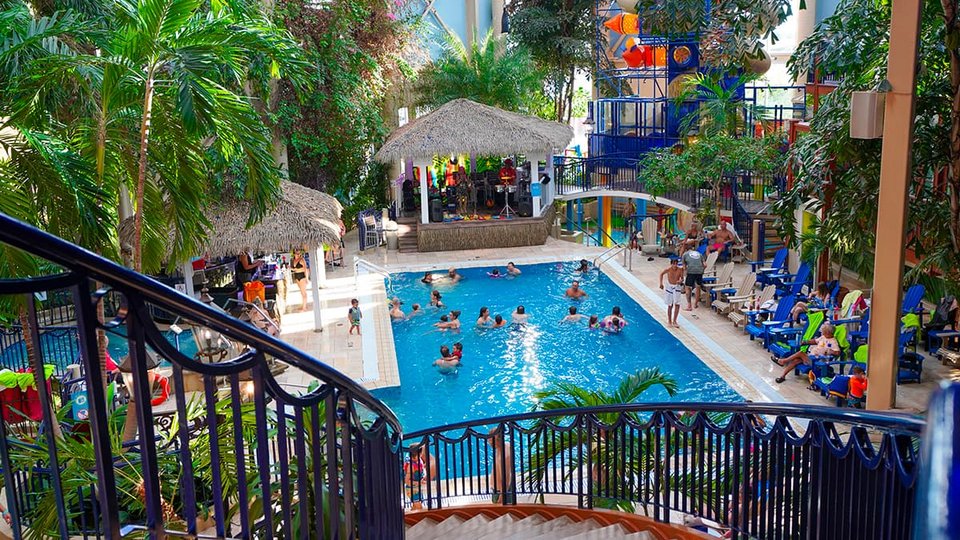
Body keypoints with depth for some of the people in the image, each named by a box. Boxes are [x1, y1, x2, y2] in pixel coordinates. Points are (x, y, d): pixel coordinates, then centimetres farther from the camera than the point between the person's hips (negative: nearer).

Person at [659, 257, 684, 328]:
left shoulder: (680, 270, -14)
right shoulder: (668, 269, -17)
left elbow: (682, 278, -3)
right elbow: (661, 274, 0)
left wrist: (680, 281, -25)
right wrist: (661, 283, -4)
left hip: (677, 287, 1)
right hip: (669, 287, -1)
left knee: (677, 304, -10)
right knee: (670, 305, 7)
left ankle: (674, 321, 3)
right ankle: (669, 321, 21)